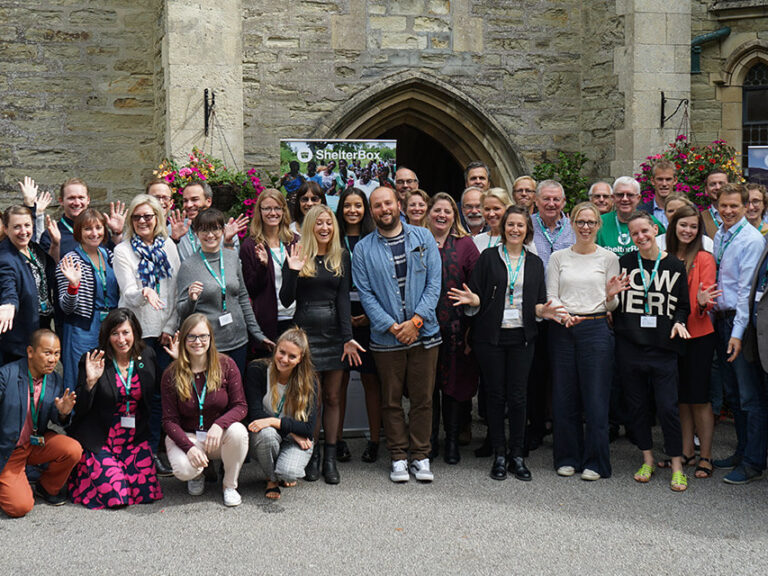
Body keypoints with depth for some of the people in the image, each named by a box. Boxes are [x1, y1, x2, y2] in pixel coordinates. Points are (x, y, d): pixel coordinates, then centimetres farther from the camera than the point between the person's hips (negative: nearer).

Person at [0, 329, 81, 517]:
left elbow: (58, 420, 3)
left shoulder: (55, 381, -3)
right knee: (20, 507, -17)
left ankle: (46, 488, 7)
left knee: (73, 449, -22)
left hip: (36, 443, 5)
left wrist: (63, 412, -20)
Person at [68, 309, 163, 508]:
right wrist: (90, 382, -28)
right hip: (99, 442, -4)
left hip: (135, 439, 4)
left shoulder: (147, 356, 1)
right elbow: (80, 409, -10)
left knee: (147, 493, -6)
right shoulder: (92, 361, -10)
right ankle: (85, 473, 17)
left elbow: (154, 396, 8)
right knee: (116, 496, -14)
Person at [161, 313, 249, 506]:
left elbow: (240, 406, -9)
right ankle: (197, 473, 10)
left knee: (238, 431, -34)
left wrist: (219, 424, -30)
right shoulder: (171, 375, -8)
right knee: (184, 469, -32)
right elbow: (169, 420, -7)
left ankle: (230, 485, -7)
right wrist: (189, 447, -25)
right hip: (186, 436, -1)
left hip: (219, 436, 1)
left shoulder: (226, 365, -7)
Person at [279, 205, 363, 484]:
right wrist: (292, 272, -18)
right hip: (306, 332, -2)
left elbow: (343, 298, 0)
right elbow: (286, 300, -2)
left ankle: (330, 457, 12)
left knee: (332, 398, 5)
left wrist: (348, 336, -9)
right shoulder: (297, 257, 2)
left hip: (334, 332, 2)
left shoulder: (342, 257, 8)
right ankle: (311, 455, 9)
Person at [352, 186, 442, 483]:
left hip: (424, 333, 0)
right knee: (391, 400, 6)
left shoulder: (423, 238, 5)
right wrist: (390, 325, -13)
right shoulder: (363, 249, 4)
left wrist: (416, 320, -11)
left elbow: (434, 283, 0)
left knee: (423, 398, 5)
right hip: (386, 337, 0)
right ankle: (398, 457, 17)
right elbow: (365, 294, -1)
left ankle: (420, 455, 16)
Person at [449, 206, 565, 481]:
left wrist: (543, 311, -10)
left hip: (521, 336, 2)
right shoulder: (488, 257, 3)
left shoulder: (535, 262, 11)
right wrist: (472, 300, -22)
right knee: (495, 394, 3)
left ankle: (517, 455, 12)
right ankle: (499, 455, 13)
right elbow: (477, 297, 1)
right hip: (491, 335, -2)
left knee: (518, 396, 1)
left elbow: (538, 303, 12)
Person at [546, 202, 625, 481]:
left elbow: (611, 306, 7)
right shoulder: (558, 257, 9)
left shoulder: (608, 258, 6)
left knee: (595, 397, -2)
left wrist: (611, 296, -16)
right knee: (564, 396, 5)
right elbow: (551, 296, 5)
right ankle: (567, 458, 17)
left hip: (596, 329, -2)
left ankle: (595, 462, 7)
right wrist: (564, 314, -14)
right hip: (562, 330, 2)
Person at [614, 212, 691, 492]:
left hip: (663, 347, -1)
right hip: (629, 345, 2)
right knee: (637, 405, 8)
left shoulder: (675, 266, 5)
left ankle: (676, 466, 7)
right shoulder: (623, 263, 7)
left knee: (668, 407, -5)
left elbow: (683, 304, 11)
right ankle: (648, 460, 21)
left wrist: (679, 321, -8)